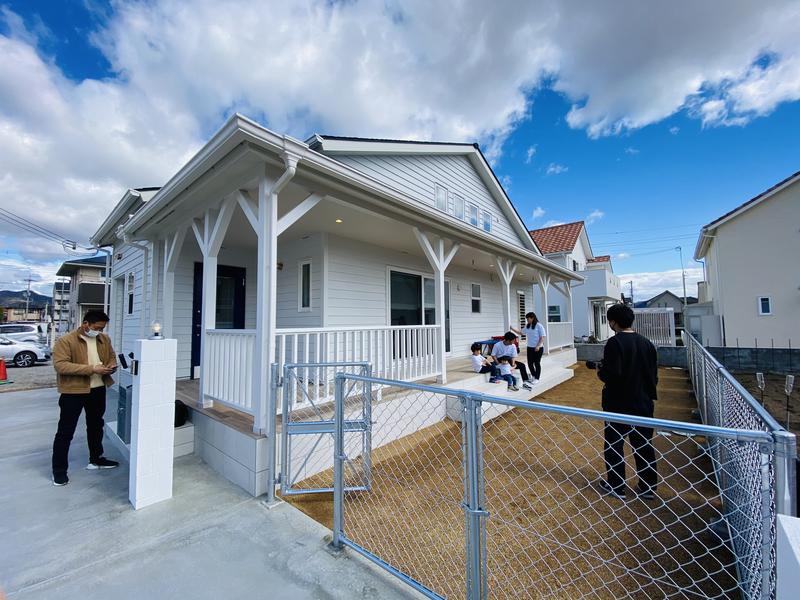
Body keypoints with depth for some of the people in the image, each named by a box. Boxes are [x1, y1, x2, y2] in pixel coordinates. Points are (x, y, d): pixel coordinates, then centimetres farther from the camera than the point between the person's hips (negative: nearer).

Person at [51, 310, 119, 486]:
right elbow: (60, 365, -21)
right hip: (73, 391, -6)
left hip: (98, 389, 6)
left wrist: (112, 365, -8)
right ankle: (59, 470, 20)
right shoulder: (66, 340, -14)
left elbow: (111, 356, 15)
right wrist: (91, 369, -28)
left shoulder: (104, 339, 3)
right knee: (65, 431, 5)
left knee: (96, 426, 19)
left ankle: (96, 459, 35)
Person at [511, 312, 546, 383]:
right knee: (530, 363, 9)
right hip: (530, 348, 6)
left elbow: (542, 337, -14)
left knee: (537, 363, 3)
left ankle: (537, 378, 17)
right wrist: (512, 329, 7)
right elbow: (521, 332, 17)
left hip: (538, 348, -6)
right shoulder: (527, 326, 7)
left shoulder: (539, 326, -13)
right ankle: (534, 375, 31)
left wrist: (538, 346, -20)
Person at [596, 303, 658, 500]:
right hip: (643, 404, 7)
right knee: (644, 445, 18)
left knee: (614, 445, 8)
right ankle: (648, 487, 30)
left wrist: (600, 371, -5)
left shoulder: (615, 342, -18)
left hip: (618, 404, -6)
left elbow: (611, 374, -24)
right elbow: (654, 374, 10)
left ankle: (616, 487, 19)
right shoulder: (646, 343, 3)